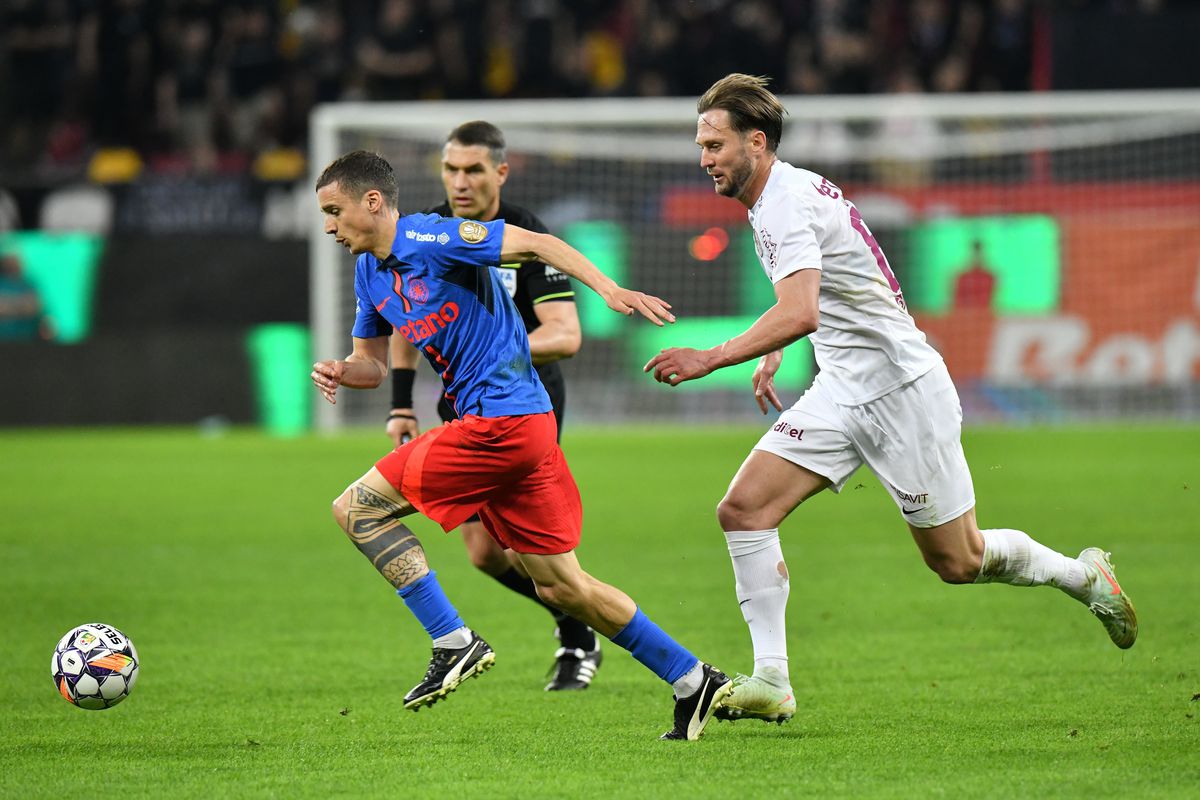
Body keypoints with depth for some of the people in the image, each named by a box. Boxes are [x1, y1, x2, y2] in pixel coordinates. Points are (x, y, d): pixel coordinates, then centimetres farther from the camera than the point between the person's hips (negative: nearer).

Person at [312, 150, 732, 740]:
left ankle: (454, 644, -8)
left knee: (358, 508, -7)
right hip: (523, 426, 10)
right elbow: (373, 364, 24)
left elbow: (534, 243, -17)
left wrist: (609, 289, -28)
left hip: (499, 420, -10)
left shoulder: (427, 238, -12)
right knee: (560, 586, 11)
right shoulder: (370, 274, 16)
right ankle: (694, 682, 14)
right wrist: (340, 372, 1)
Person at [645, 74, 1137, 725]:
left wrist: (711, 359, -41)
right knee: (742, 509, -9)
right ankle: (771, 682, -10)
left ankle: (1082, 575, 29)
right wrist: (774, 354, 23)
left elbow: (799, 313, -38)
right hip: (842, 390, 9)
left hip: (903, 390, -9)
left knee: (957, 562, 3)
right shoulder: (785, 193, 8)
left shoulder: (785, 203, -22)